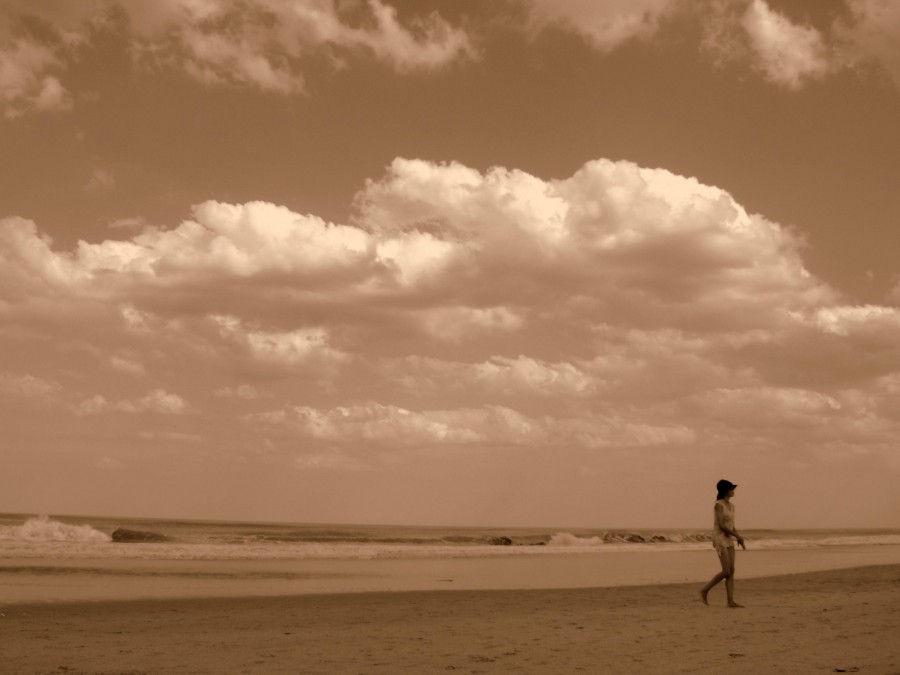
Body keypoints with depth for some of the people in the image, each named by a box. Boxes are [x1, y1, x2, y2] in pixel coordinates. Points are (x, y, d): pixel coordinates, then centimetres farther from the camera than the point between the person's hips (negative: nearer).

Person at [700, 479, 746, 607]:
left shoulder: (731, 506, 13)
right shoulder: (719, 505, -14)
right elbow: (721, 525, -20)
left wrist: (738, 539, 5)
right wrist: (737, 536, -15)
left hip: (729, 540, 8)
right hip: (720, 540, -8)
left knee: (731, 571, 0)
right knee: (726, 572, -12)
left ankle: (731, 601, -2)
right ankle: (705, 590, 3)